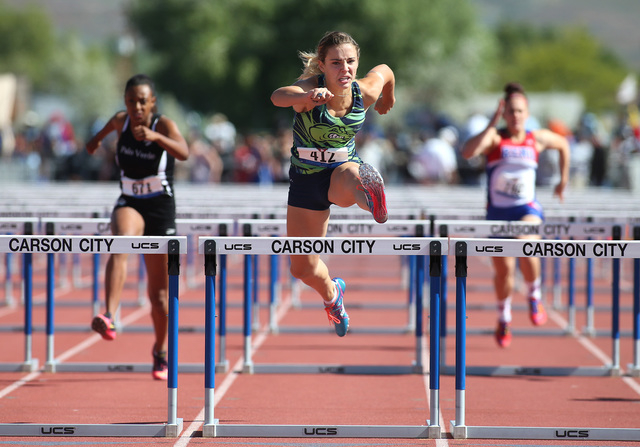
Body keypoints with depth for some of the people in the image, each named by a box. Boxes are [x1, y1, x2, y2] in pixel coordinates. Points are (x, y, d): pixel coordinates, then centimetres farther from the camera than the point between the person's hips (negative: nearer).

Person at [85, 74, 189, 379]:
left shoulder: (164, 125, -16)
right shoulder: (122, 120, -3)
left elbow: (184, 153, -37)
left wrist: (155, 136, -53)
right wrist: (99, 137, 44)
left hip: (161, 209, -2)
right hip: (129, 205, 2)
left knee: (158, 292, 7)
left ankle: (160, 352, 31)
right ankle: (109, 317, -52)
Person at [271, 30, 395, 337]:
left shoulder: (366, 91, -16)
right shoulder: (309, 90, -26)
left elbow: (384, 70, 9)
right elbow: (278, 96, -51)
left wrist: (389, 98, 30)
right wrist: (307, 97, -72)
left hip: (343, 166, 0)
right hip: (306, 179, 0)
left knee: (348, 183, -42)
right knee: (304, 269, 13)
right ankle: (331, 294, 43)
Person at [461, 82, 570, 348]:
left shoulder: (538, 139, -2)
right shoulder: (494, 138, -10)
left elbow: (563, 145, 21)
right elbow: (468, 152, -31)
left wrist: (563, 180, 22)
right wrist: (492, 124, -33)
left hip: (527, 210, 0)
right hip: (497, 213, 0)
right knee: (504, 270, 4)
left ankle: (534, 296, -2)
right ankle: (503, 320, 31)